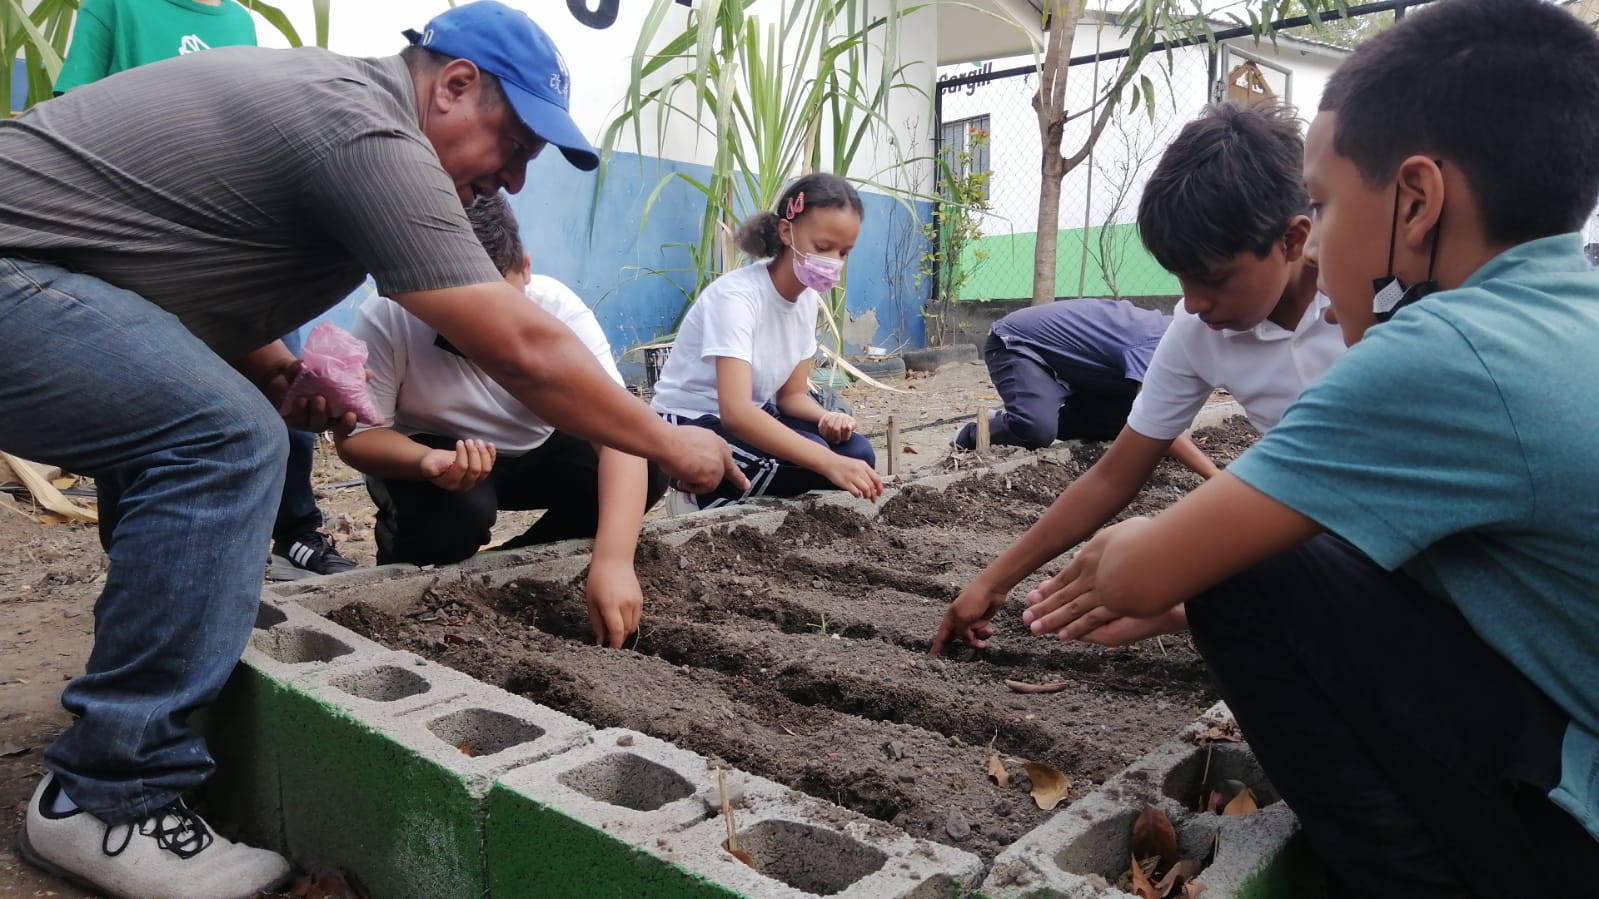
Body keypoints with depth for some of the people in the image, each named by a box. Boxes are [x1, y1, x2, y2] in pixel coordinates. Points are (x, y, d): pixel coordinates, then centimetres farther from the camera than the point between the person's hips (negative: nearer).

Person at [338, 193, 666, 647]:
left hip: (531, 453, 2)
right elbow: (356, 433, -20)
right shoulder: (385, 320, -28)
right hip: (422, 455, -2)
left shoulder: (559, 310, -27)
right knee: (460, 510, -36)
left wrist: (613, 560, -49)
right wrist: (428, 460, -44)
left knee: (646, 471, -23)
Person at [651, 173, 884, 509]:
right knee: (812, 462, -29)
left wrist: (826, 417, -22)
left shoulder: (809, 296, -3)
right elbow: (735, 411, -39)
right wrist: (829, 462, -50)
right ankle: (712, 506, -5)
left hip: (751, 417, 7)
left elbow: (792, 394, 3)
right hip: (691, 425, -7)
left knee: (856, 453, -16)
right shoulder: (736, 295, -26)